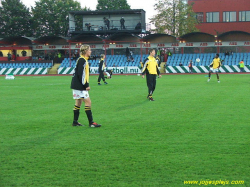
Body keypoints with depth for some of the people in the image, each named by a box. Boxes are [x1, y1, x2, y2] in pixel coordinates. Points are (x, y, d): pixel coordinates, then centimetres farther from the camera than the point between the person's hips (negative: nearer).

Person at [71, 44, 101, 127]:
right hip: (79, 86, -10)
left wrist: (86, 84, 18)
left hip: (77, 86, 10)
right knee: (88, 102, -9)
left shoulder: (83, 60, 15)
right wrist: (86, 85, -20)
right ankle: (91, 122, -9)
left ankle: (75, 121, 18)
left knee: (78, 102, 13)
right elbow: (81, 74, -22)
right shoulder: (82, 60, -16)